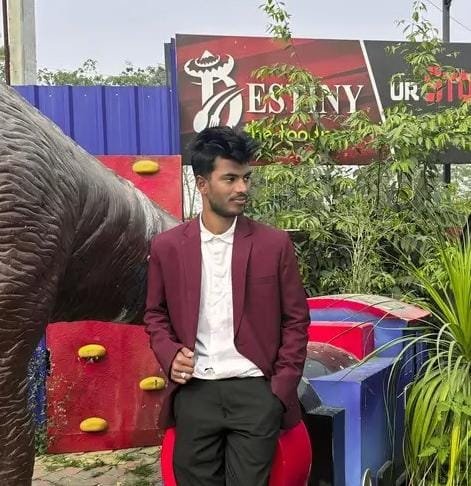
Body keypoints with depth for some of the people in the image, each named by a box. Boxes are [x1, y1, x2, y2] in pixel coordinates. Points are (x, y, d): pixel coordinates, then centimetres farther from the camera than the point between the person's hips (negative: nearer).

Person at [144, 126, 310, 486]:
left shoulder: (275, 244, -1)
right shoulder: (167, 246, 2)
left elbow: (296, 320, 3)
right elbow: (156, 315, 13)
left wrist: (281, 389, -3)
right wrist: (170, 355, -6)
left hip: (255, 391, -1)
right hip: (194, 393, 2)